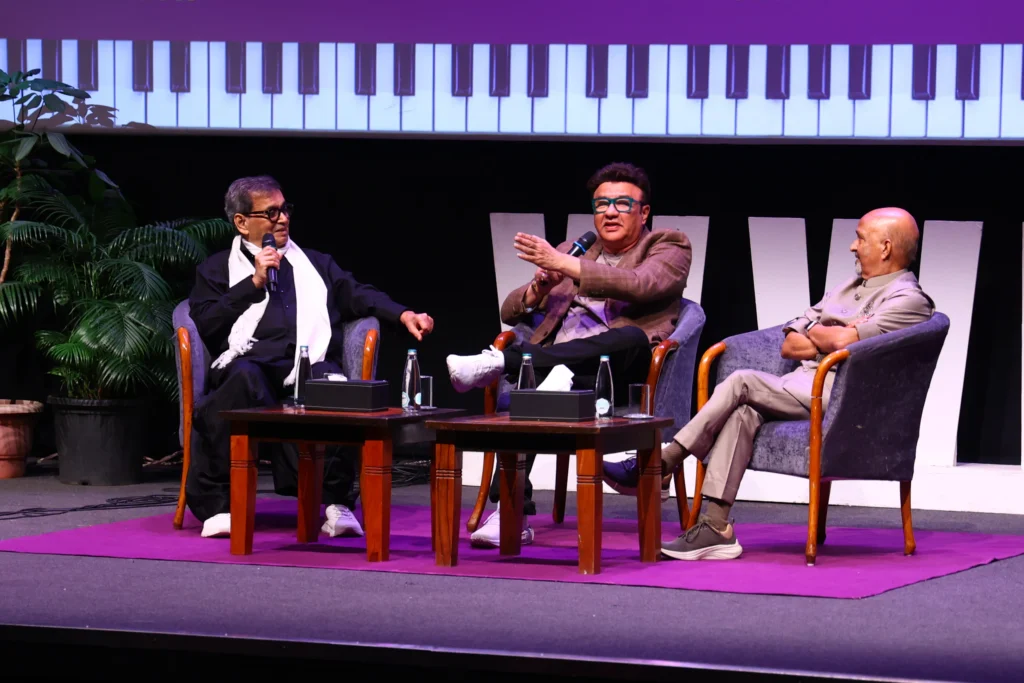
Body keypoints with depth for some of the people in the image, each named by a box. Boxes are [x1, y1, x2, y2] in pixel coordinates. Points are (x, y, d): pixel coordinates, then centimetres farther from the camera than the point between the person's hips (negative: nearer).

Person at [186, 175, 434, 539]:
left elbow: (360, 297, 18)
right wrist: (254, 283, 3)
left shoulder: (317, 264, 32)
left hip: (311, 365, 2)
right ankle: (217, 503, -37)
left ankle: (338, 502, -33)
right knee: (244, 378, -39)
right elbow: (205, 325, 8)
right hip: (250, 365, -2)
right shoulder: (217, 269, 24)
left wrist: (403, 314, -1)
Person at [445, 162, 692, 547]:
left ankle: (498, 363, -40)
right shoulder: (572, 252, 29)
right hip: (559, 365, 3)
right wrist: (539, 289, 3)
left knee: (632, 338, -38)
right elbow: (510, 312, 27)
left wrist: (562, 264, -12)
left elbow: (640, 285, -9)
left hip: (619, 372, -3)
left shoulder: (669, 247, 15)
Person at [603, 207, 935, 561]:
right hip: (802, 385, 7)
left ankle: (660, 465, -17)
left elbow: (844, 341, -16)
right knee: (743, 411, -24)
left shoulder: (909, 300, 0)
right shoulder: (847, 289, 29)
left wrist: (814, 333, 5)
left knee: (743, 382, -22)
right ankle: (716, 527, -31)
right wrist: (832, 340, 2)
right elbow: (789, 345, 20)